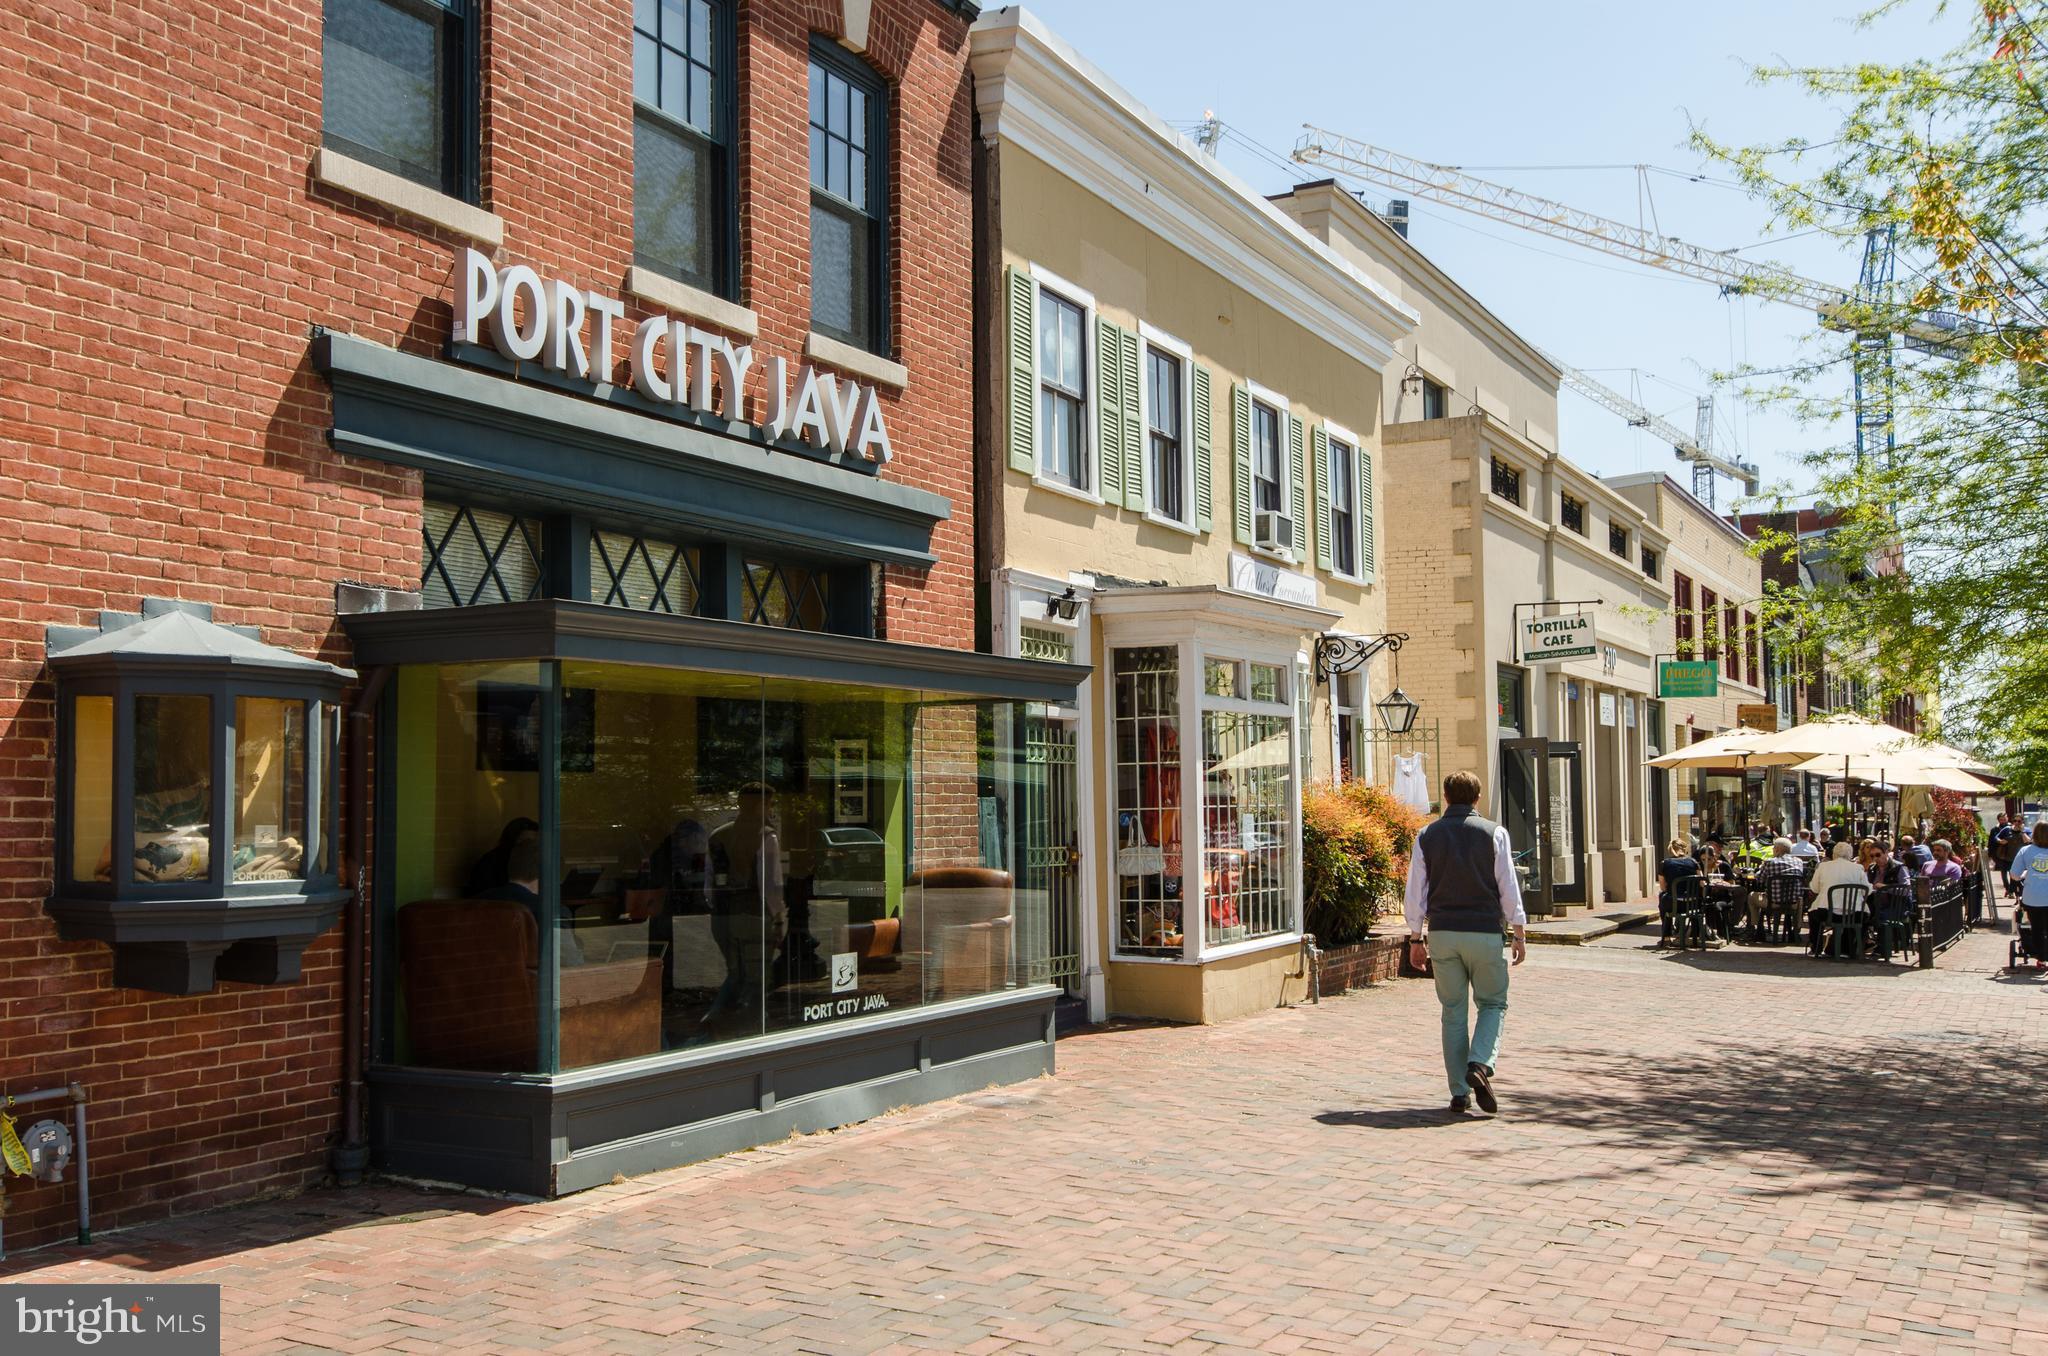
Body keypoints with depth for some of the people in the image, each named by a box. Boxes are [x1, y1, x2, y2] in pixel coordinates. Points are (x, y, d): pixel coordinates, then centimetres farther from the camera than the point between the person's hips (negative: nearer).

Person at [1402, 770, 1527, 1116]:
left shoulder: (1427, 836, 5)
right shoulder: (1494, 833, -1)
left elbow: (1415, 893, 4)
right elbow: (1508, 888, -2)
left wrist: (1415, 939, 11)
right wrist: (1520, 934, 4)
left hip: (1442, 933, 2)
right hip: (1484, 932, -2)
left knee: (1453, 1011, 8)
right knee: (1493, 1003, 12)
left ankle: (1459, 1093, 8)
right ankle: (1480, 1064, -12)